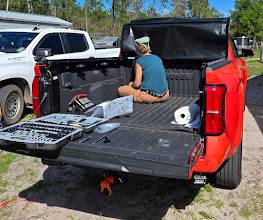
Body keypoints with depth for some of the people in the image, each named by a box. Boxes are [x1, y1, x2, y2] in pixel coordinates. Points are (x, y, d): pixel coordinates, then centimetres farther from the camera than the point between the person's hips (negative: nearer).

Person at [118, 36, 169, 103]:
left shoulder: (139, 61, -6)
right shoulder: (158, 58, 10)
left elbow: (137, 84, -10)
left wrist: (131, 84, 13)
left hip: (150, 97, -5)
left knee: (120, 90, 5)